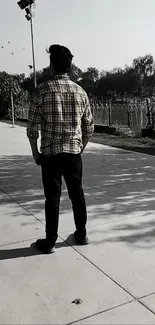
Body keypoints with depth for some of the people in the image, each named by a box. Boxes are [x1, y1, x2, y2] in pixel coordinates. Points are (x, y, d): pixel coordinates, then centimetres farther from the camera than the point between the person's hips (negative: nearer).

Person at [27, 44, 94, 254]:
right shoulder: (81, 92, 3)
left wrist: (35, 153, 4)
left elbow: (32, 127, -8)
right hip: (74, 153, 3)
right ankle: (82, 234, 29)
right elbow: (89, 127, 6)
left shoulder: (42, 91, -8)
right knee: (77, 194, 15)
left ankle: (50, 242, 16)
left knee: (53, 197, 5)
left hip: (50, 153, -3)